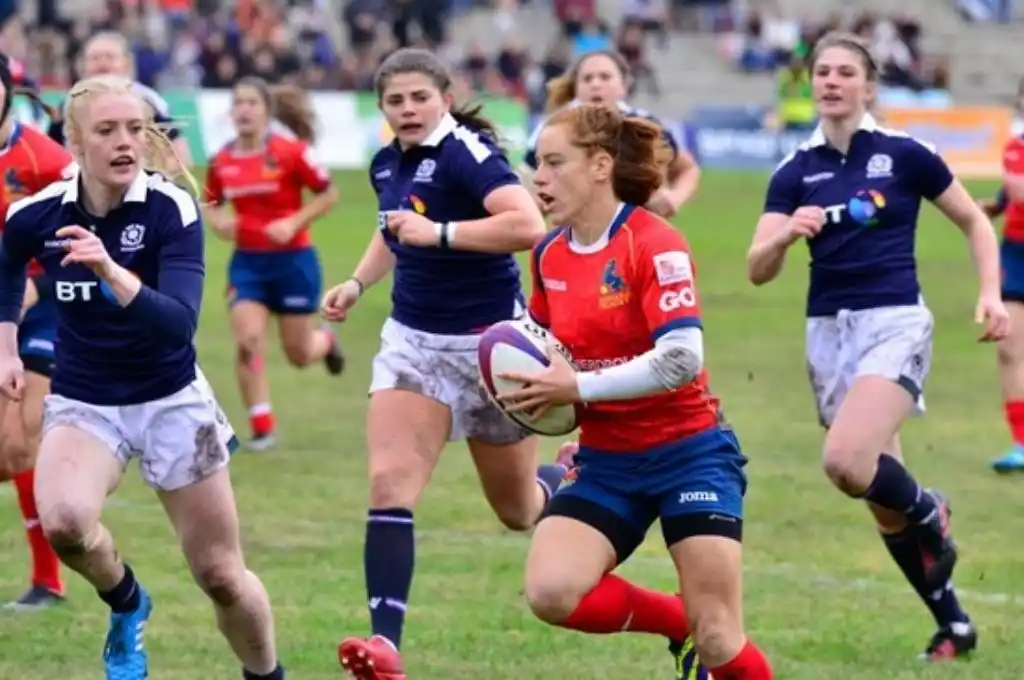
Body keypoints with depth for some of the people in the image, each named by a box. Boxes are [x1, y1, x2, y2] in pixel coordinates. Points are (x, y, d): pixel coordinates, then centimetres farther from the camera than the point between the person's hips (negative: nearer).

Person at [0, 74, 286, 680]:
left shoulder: (173, 210, -20)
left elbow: (180, 322, -33)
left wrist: (114, 273, -46)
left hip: (171, 401, -1)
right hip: (82, 402, 1)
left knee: (220, 574, 4)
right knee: (62, 521, -30)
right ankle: (127, 605, 3)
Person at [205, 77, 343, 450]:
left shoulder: (290, 152, -14)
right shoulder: (222, 161, -2)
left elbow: (329, 194, -6)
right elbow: (212, 204, 14)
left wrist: (294, 223, -18)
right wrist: (218, 221, -9)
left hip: (292, 260, -3)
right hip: (248, 262, 3)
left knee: (299, 354, 8)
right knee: (247, 343, -13)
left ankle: (326, 342, 46)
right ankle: (262, 428, -5)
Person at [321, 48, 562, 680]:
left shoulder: (467, 154, -20)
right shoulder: (388, 165, 4)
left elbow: (528, 225, -35)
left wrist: (438, 233, -33)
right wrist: (358, 283, 12)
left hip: (489, 343, -5)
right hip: (413, 340, 5)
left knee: (519, 509, 12)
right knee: (390, 484, -16)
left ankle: (571, 480, 50)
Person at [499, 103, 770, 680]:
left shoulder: (655, 244, -15)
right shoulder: (550, 255, 5)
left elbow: (682, 358, -26)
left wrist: (578, 388, -22)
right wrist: (532, 385, 1)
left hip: (687, 453, -6)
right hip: (607, 463, 6)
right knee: (551, 591, -19)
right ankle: (681, 623, 6)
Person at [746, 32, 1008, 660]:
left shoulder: (903, 155, -3)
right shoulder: (797, 172, 5)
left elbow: (975, 221, 8)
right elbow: (758, 271, -1)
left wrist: (991, 294, -5)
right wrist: (787, 232, -22)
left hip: (894, 324, -5)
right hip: (828, 332, 5)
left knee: (846, 462, -27)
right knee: (882, 492, 7)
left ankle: (928, 513, 4)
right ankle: (954, 624, 21)